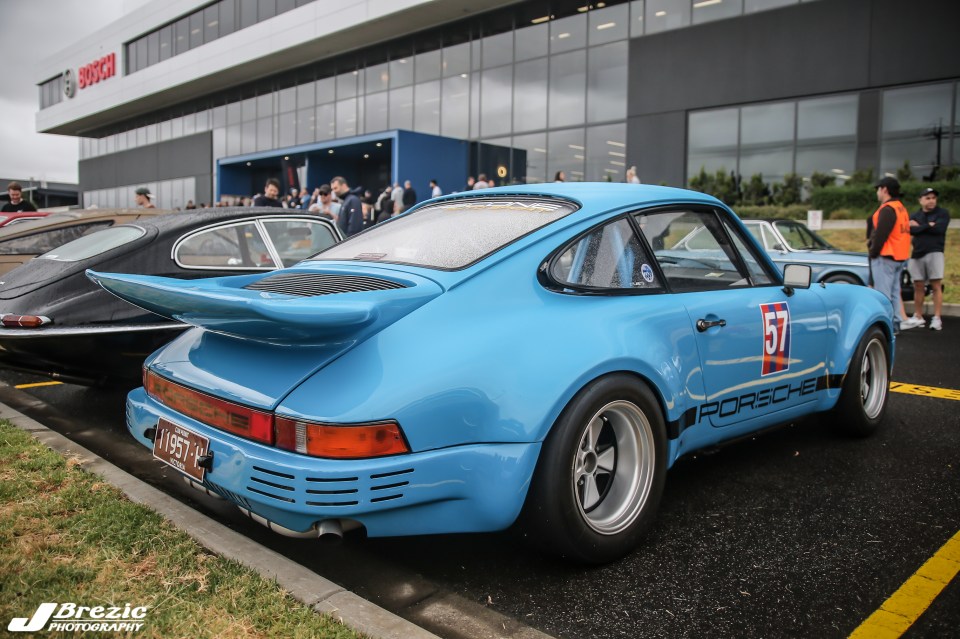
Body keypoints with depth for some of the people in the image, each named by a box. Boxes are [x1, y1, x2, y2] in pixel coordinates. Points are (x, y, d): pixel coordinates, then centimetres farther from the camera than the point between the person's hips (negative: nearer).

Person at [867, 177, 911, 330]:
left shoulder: (887, 209, -15)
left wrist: (873, 252, -10)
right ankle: (895, 323, 18)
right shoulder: (901, 208, 17)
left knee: (883, 294, -9)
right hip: (899, 257, 10)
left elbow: (880, 234, -20)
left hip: (885, 257, -10)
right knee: (894, 292, 14)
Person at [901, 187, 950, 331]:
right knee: (918, 287, 5)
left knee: (936, 286, -6)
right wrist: (928, 226, -10)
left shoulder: (942, 213, 6)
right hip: (917, 254, 3)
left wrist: (920, 227, -4)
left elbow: (939, 228, -12)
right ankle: (918, 317, 12)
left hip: (934, 252, -3)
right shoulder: (915, 216, 15)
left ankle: (937, 318, -6)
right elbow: (911, 230, -3)